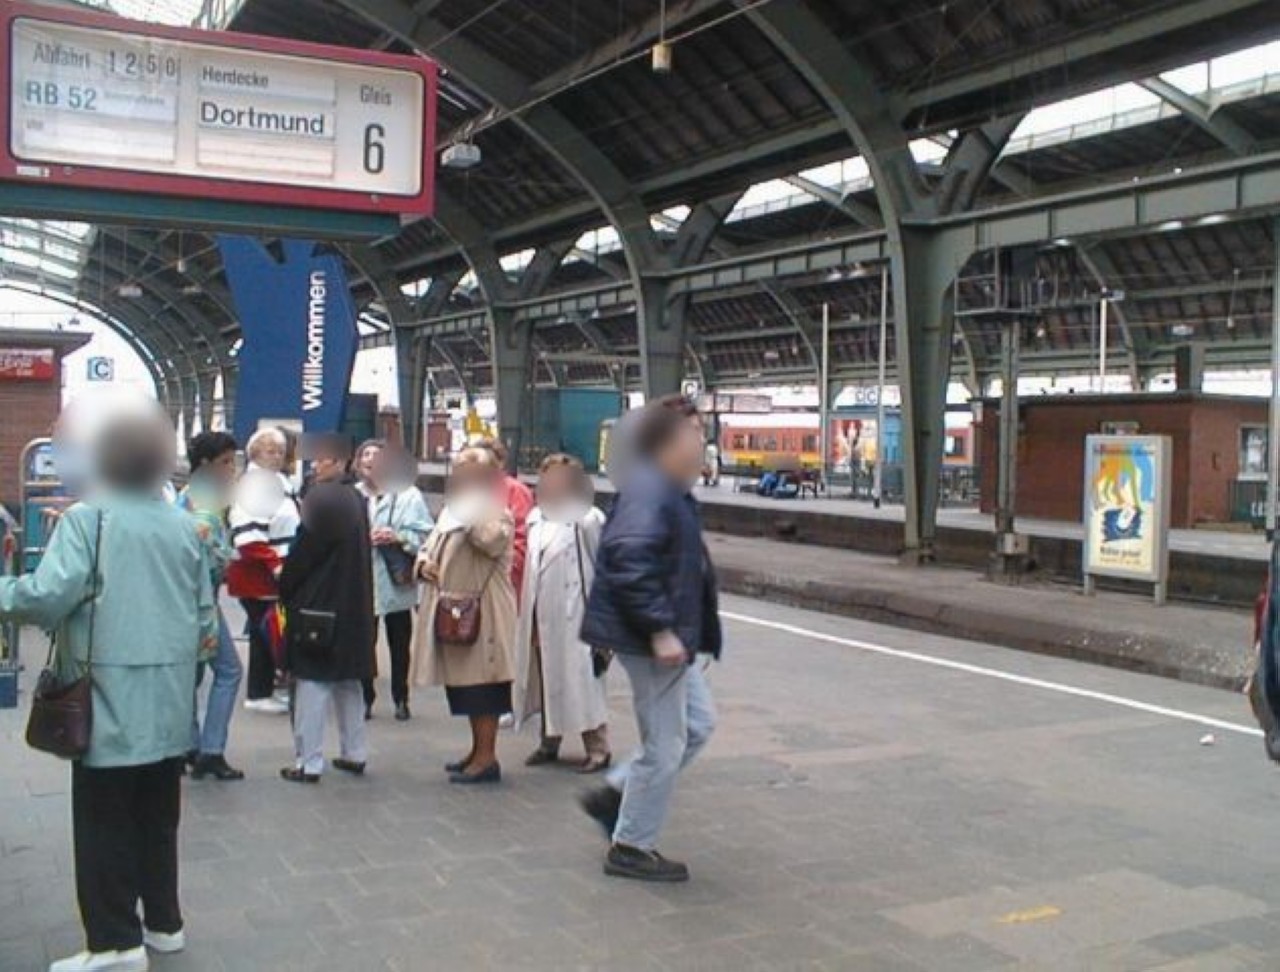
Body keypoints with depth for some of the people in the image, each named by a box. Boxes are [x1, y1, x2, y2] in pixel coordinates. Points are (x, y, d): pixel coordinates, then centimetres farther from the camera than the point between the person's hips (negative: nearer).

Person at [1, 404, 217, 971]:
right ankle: (162, 923, 26)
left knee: (105, 823, 4)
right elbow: (205, 616, 11)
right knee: (158, 816, 16)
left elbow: (48, 597, -19)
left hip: (111, 700, -5)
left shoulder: (86, 519, -9)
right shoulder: (183, 525, 7)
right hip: (169, 702, 6)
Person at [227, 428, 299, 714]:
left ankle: (265, 689, 22)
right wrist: (274, 564, -26)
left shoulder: (280, 484, 16)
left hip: (277, 578, 9)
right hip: (257, 579, -9)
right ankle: (257, 694, 5)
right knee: (263, 634, -4)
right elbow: (247, 538, -24)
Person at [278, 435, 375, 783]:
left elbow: (303, 551, -15)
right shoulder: (356, 498, 11)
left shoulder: (321, 497, -15)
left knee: (312, 683, -2)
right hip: (353, 606, 8)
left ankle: (308, 763, 2)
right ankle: (354, 754, 23)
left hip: (317, 606, -8)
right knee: (348, 683, 16)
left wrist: (284, 588, -1)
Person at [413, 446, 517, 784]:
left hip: (482, 613, -9)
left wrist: (474, 502, -20)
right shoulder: (451, 510, 16)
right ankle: (478, 751, 26)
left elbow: (490, 540, -31)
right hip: (452, 612, 9)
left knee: (481, 682, -5)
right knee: (464, 684, 15)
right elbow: (429, 546, 22)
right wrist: (424, 563, -1)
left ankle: (487, 758, 2)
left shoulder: (498, 514, -9)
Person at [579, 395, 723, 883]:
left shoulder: (668, 490, 13)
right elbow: (629, 562, -30)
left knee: (698, 723, 20)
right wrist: (660, 630, -28)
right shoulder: (649, 490, -21)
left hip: (666, 636, 11)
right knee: (664, 746, 1)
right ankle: (632, 848, 17)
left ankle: (615, 795, 25)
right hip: (649, 639, -11)